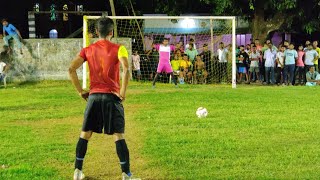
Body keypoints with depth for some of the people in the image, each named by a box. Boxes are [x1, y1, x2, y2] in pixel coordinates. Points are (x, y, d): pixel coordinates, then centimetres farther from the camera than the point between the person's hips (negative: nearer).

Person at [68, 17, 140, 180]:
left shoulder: (88, 50, 7)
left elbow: (71, 69, -1)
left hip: (93, 96, 3)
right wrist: (122, 92, -9)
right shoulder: (118, 49, -3)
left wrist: (80, 91, 5)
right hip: (112, 97, -3)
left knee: (85, 134, 13)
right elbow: (126, 70, -19)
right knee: (119, 136, -1)